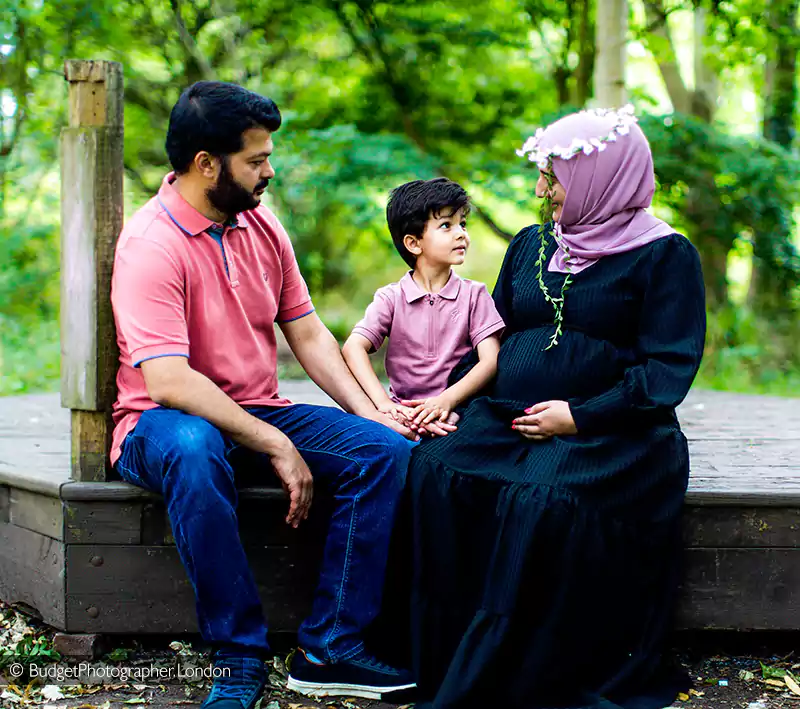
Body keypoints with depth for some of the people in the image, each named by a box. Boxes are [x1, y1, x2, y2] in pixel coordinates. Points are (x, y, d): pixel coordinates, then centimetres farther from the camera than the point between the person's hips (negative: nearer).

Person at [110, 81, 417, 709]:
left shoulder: (262, 226, 7)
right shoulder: (150, 245, -16)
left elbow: (307, 333, 12)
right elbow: (167, 381, -25)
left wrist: (368, 413, -2)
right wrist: (277, 447, -25)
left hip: (260, 415, 7)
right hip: (166, 421, -7)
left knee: (387, 450, -14)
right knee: (194, 453, -42)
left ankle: (330, 647, -15)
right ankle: (240, 657, -29)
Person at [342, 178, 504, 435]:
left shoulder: (473, 294, 8)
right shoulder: (391, 298, 6)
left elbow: (491, 360, -3)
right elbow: (353, 348, -7)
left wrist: (447, 400, -20)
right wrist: (383, 402, -24)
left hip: (457, 410, 0)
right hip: (405, 411, 0)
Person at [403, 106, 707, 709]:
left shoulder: (664, 254, 2)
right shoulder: (531, 245, 20)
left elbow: (669, 369, -6)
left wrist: (579, 415, -16)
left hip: (608, 433, -5)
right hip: (506, 421, 5)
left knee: (542, 499, -36)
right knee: (437, 471, -27)